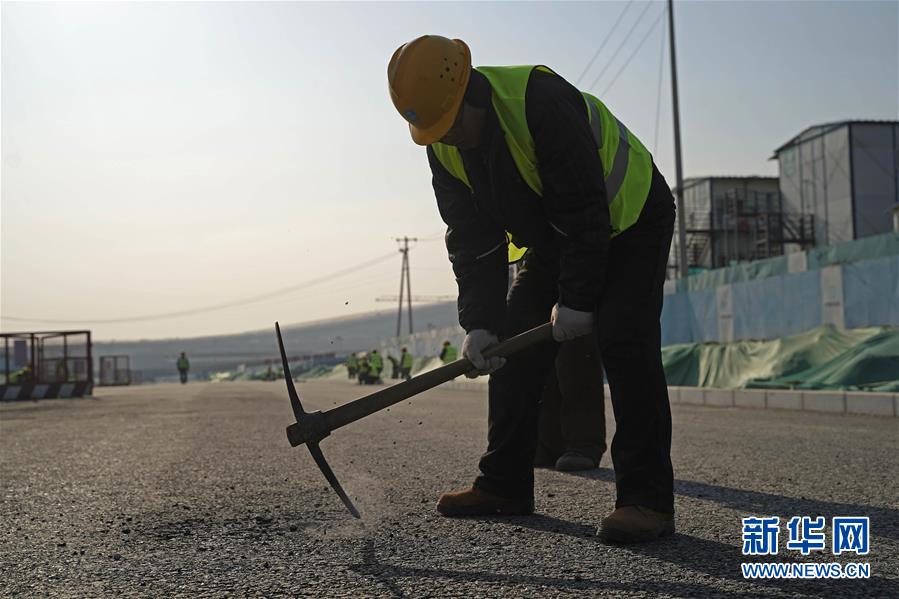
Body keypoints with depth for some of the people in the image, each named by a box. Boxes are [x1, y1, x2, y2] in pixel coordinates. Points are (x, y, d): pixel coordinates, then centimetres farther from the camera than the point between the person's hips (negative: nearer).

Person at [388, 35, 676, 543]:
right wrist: (479, 323, -14)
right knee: (513, 345, 2)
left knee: (624, 341, -22)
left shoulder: (540, 99, -32)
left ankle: (648, 500, -18)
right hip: (552, 241, 8)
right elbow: (472, 239, -6)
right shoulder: (444, 149, -9)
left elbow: (584, 207, -31)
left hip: (628, 220, -7)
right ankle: (505, 484, 11)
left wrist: (577, 300, -29)